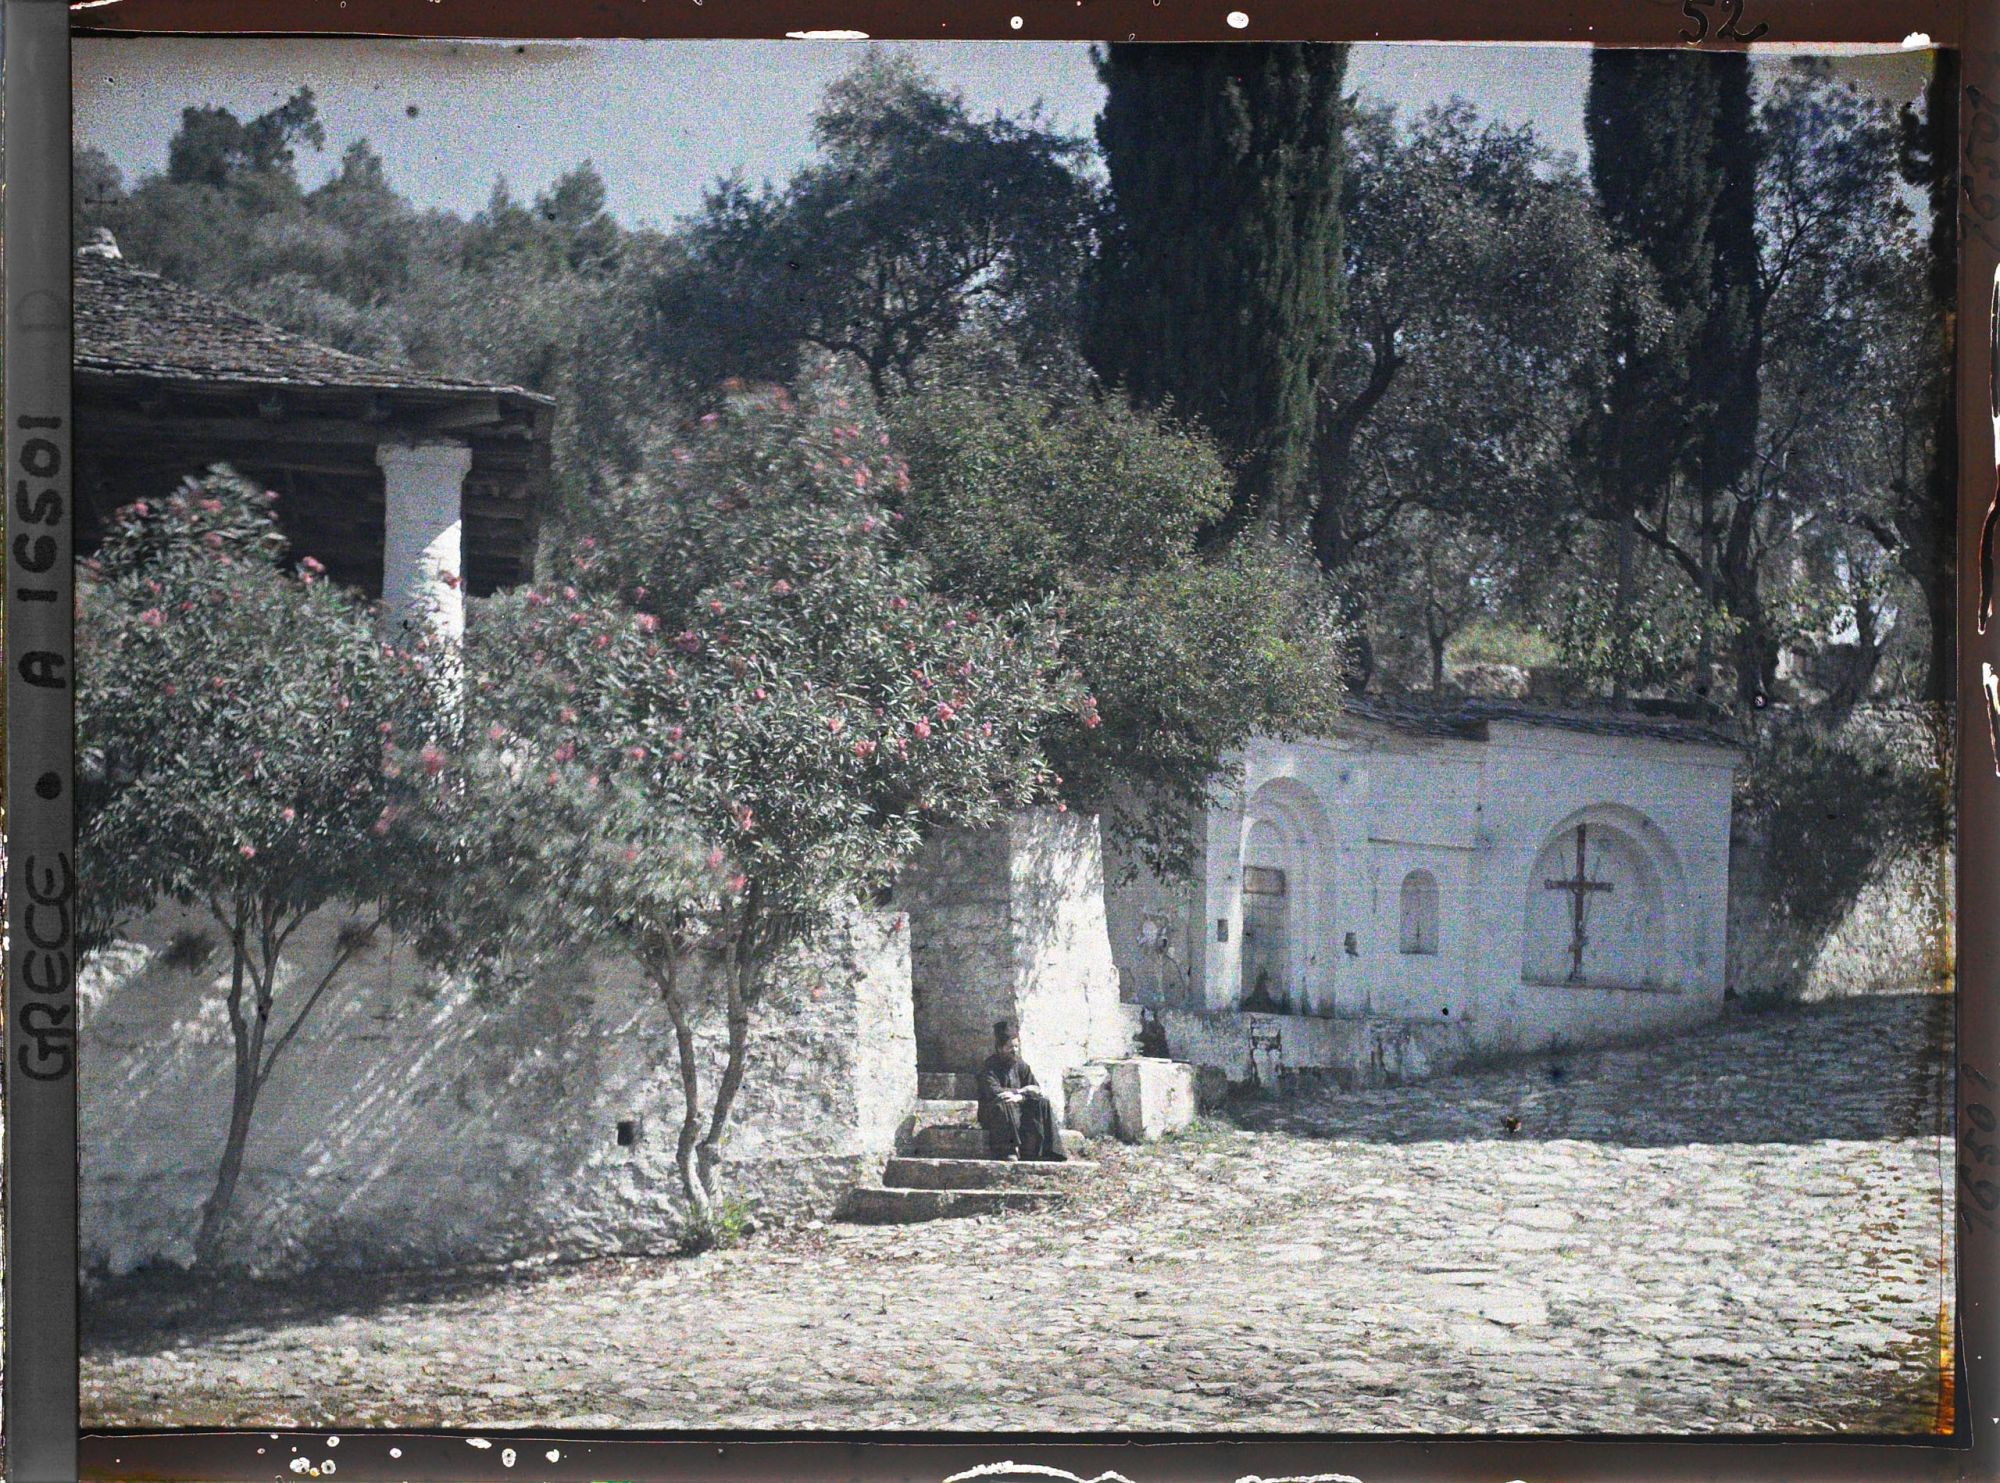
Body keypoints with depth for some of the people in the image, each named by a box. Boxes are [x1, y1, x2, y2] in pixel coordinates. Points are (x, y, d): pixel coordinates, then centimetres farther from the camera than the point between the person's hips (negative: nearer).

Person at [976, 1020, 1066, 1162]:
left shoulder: (1021, 1066, 9)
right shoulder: (990, 1066, -8)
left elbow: (1037, 1091, 1)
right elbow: (993, 1092, -24)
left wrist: (1020, 1097, -20)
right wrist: (1021, 1091, -19)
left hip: (1018, 1110, 6)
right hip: (991, 1115, -6)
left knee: (1042, 1103, -14)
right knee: (1004, 1105, -37)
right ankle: (1010, 1150, -38)